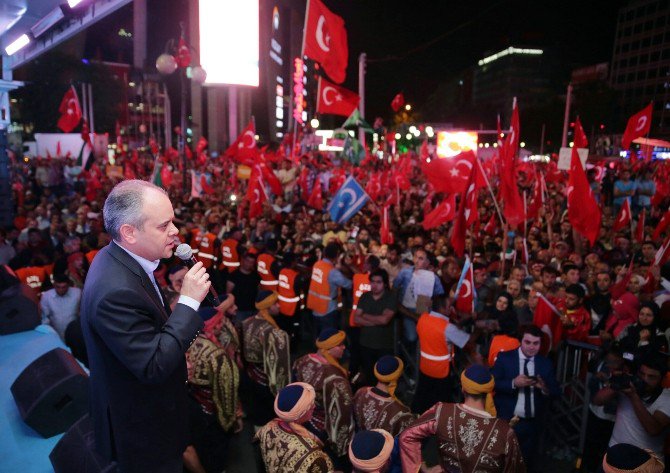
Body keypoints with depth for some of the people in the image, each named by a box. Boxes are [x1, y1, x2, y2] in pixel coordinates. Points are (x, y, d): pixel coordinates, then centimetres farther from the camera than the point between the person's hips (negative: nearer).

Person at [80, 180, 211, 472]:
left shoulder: (116, 258, -5)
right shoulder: (115, 291, -36)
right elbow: (154, 366, -32)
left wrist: (177, 352, 8)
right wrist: (189, 301, -31)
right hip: (141, 427, -8)